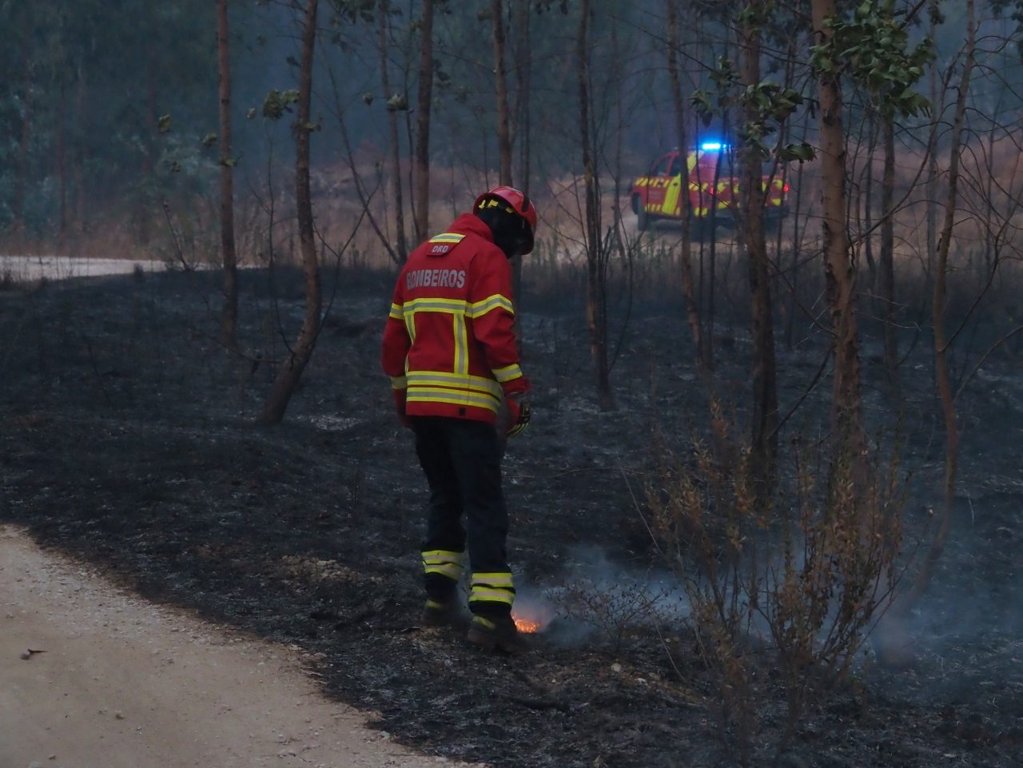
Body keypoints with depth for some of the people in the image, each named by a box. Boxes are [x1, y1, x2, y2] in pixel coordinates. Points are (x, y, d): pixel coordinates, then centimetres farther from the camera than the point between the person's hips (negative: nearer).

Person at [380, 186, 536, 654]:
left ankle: (440, 597, 20)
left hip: (422, 401, 7)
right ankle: (490, 612, -11)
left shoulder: (420, 258, 17)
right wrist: (518, 392, -13)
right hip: (469, 404, -7)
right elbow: (496, 332, -17)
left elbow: (394, 334, 20)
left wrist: (401, 393, 28)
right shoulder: (487, 258, -7)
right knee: (484, 508, -6)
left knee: (444, 498, 20)